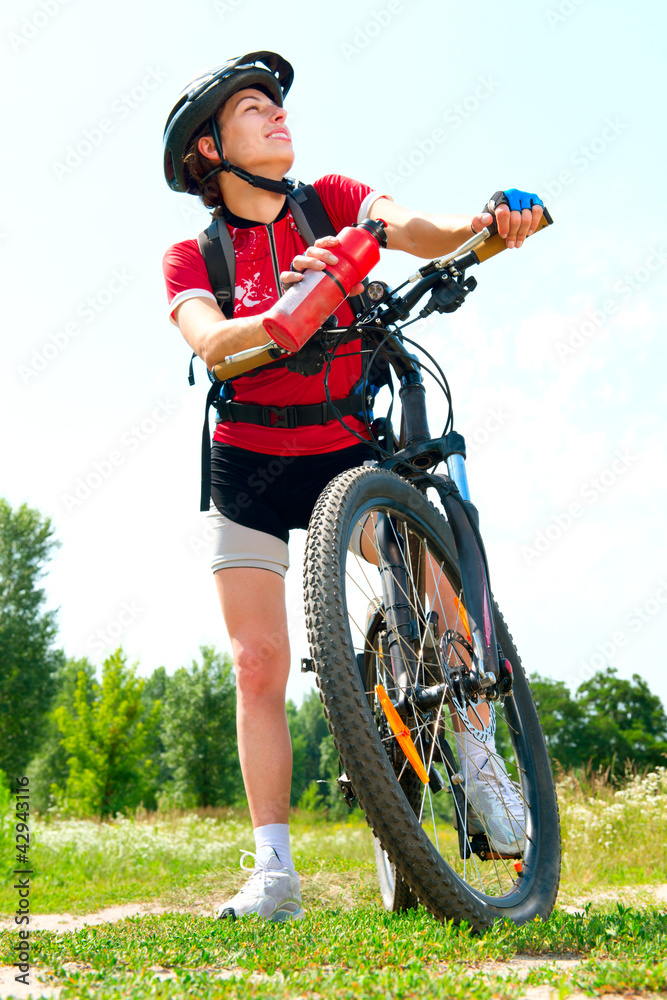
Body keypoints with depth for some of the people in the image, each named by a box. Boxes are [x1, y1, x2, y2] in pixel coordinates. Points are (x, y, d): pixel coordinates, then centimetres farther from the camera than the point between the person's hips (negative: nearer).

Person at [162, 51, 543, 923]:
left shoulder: (331, 203, 4)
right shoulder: (192, 257, 0)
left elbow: (417, 232, -16)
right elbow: (210, 343, -21)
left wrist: (488, 225, -38)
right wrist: (282, 318, -41)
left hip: (345, 448, 1)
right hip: (250, 464, 0)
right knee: (258, 664, -6)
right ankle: (274, 871, 2)